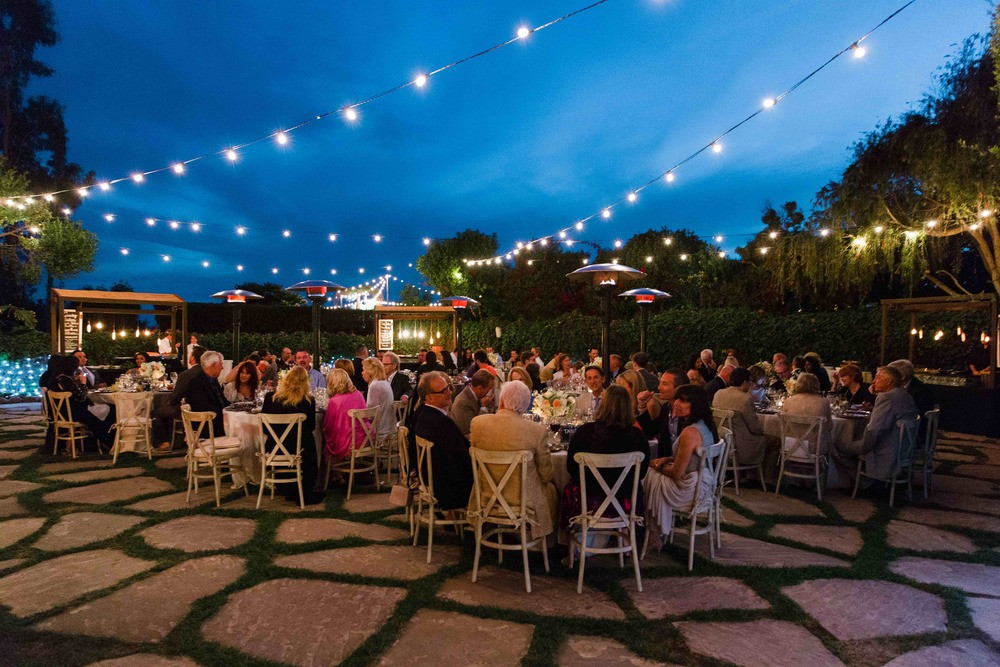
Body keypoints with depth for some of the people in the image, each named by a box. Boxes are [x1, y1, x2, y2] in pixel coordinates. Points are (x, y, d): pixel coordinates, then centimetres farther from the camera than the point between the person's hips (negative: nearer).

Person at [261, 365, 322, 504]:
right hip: (297, 450, -3)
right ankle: (304, 495, 26)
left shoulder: (270, 397, -5)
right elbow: (311, 427, 2)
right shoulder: (308, 401, -10)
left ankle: (286, 490, 42)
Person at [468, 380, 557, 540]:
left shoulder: (477, 423, -13)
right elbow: (546, 475, -9)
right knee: (551, 489, 27)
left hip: (487, 496, 4)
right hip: (522, 497, -4)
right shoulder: (537, 431, -21)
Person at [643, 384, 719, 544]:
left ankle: (657, 532, 32)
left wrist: (661, 467, -3)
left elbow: (676, 473, -22)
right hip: (703, 484, 9)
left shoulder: (690, 432, -28)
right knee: (651, 472, 21)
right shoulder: (705, 424, 1)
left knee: (644, 477, 10)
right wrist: (667, 459, 5)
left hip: (690, 489, -9)